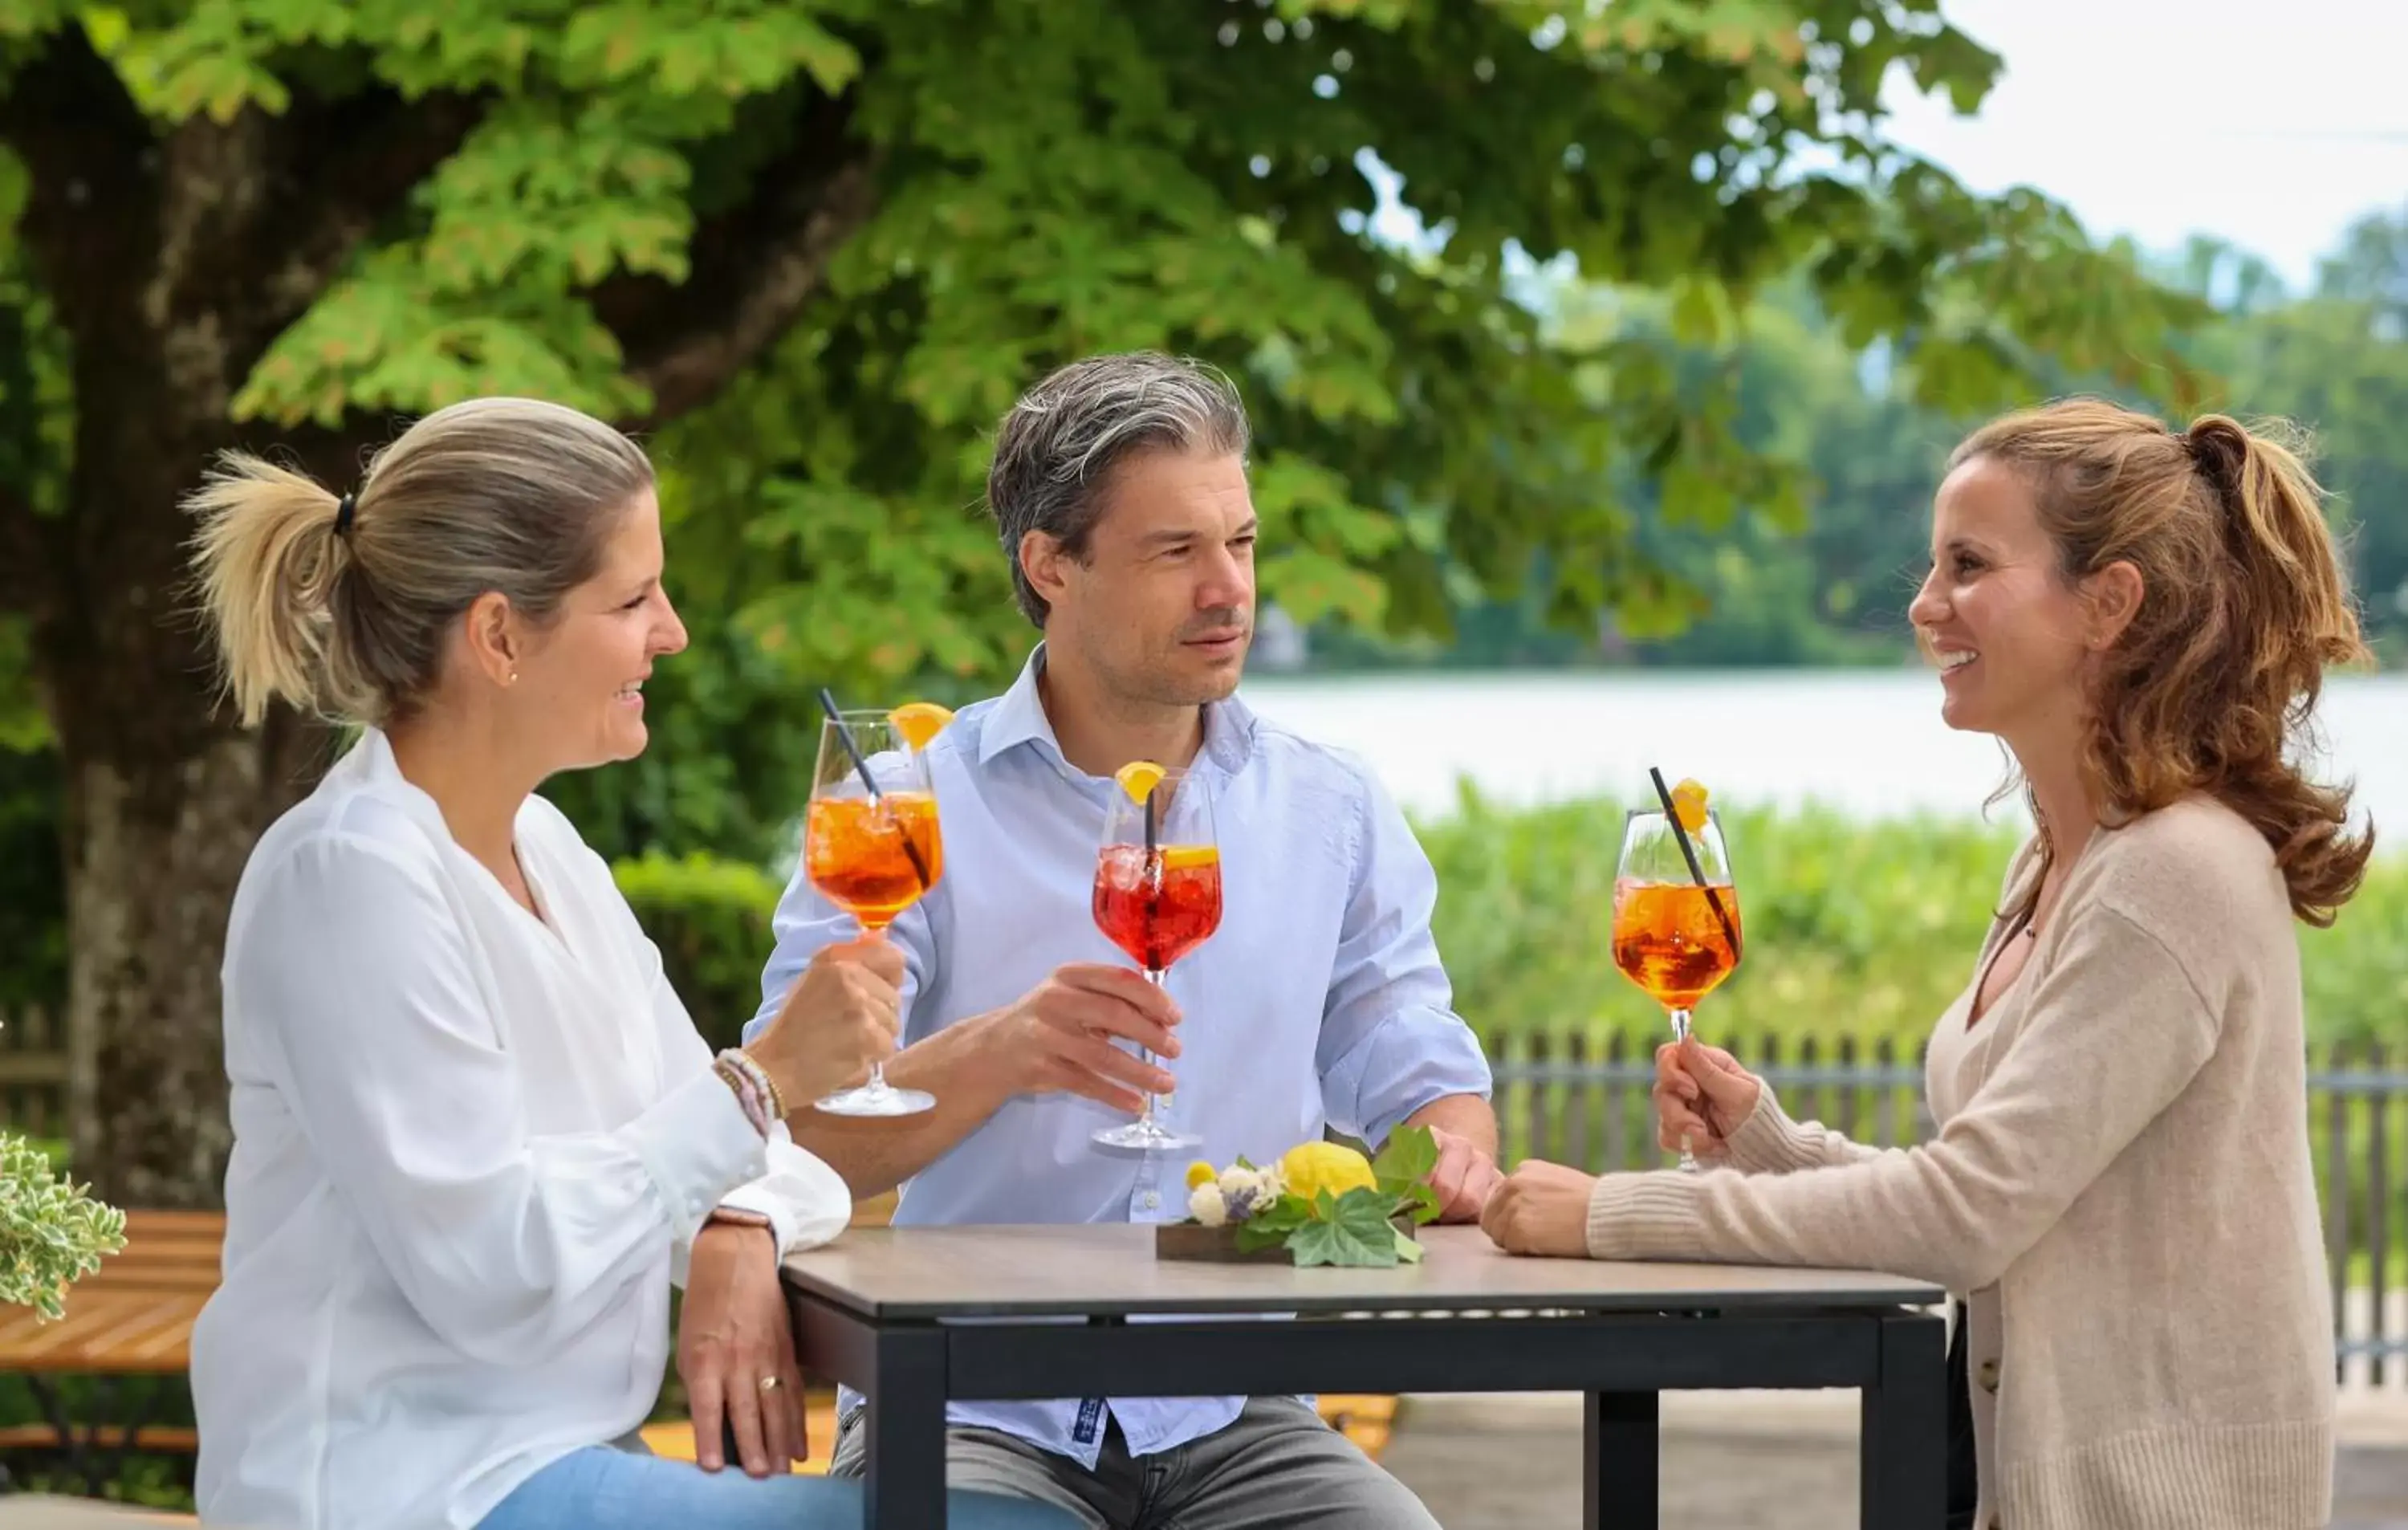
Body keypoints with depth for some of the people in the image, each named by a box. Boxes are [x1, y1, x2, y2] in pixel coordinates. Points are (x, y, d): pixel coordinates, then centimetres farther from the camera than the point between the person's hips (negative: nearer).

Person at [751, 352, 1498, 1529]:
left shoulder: (1332, 814, 11)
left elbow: (1423, 1082, 13)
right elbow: (788, 1142, -8)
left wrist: (1451, 1154, -12)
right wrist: (994, 1055, -27)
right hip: (974, 1416, -3)